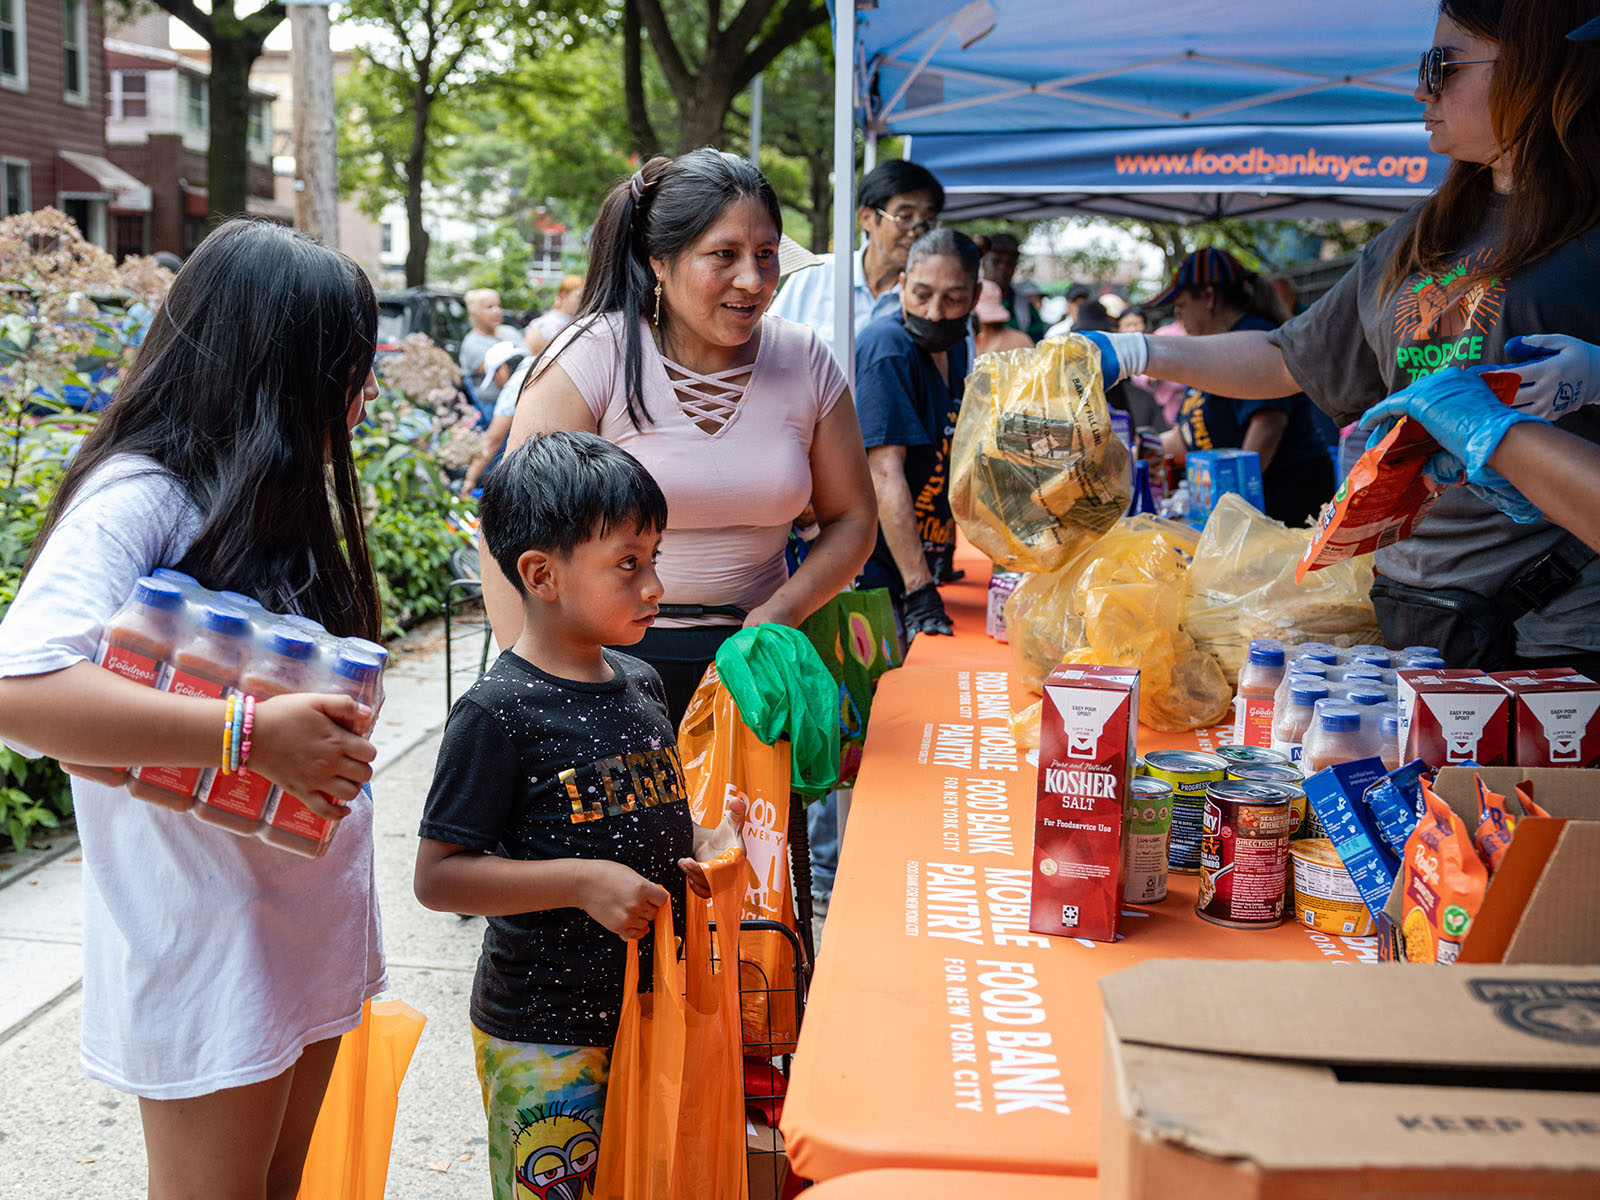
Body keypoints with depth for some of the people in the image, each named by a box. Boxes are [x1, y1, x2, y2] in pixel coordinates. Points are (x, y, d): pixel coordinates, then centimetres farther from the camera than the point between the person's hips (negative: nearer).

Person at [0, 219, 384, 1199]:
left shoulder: (270, 496, 9)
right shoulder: (138, 499, -19)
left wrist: (324, 739, -4)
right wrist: (256, 733, -35)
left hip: (309, 923, 8)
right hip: (207, 942, -8)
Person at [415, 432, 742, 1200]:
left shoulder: (640, 685, 6)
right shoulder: (498, 713, -17)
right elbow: (438, 876, -17)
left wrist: (700, 846, 1)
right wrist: (582, 882, -24)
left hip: (651, 1013, 7)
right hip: (545, 1042, -7)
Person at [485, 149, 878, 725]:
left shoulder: (805, 361, 2)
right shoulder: (594, 358, -10)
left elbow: (852, 517, 10)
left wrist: (781, 613, -6)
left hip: (750, 657, 3)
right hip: (615, 653, -3)